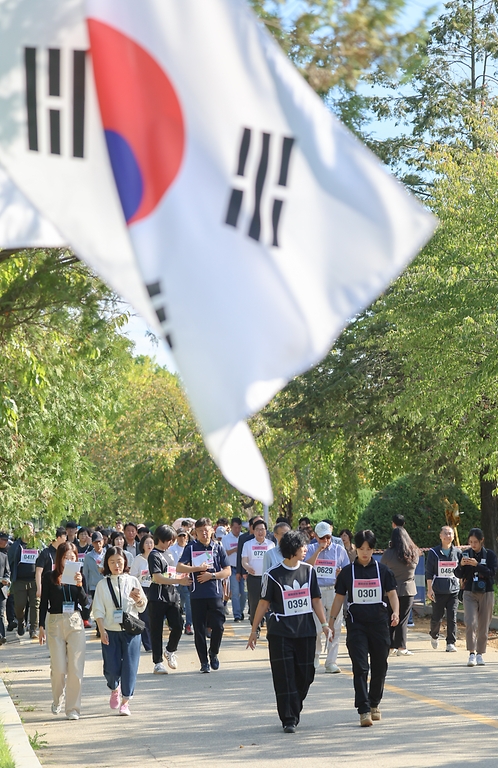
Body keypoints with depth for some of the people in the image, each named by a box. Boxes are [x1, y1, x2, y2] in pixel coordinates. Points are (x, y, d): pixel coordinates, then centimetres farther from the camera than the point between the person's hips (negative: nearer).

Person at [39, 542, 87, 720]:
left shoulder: (78, 576, 4)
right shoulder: (49, 577, 0)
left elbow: (83, 603, -3)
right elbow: (44, 603, 3)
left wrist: (79, 585, -18)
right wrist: (41, 626, -2)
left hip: (75, 622, 1)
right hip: (55, 623, -1)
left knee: (76, 668, -4)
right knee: (58, 668, 0)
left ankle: (73, 708, 3)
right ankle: (57, 700, 27)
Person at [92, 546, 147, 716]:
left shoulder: (132, 581, 5)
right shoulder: (103, 584, 3)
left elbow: (143, 607, 8)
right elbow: (98, 610, 1)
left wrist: (138, 599, -14)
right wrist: (102, 630, -9)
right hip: (110, 631, 0)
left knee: (129, 666, -4)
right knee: (111, 668, -1)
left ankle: (125, 702, 7)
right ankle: (114, 689, 31)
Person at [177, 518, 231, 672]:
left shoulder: (218, 548, 8)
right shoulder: (191, 548, 5)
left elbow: (227, 571, 5)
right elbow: (179, 568, -5)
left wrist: (211, 575, -9)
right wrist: (198, 568, -14)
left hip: (215, 593, 0)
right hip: (197, 594, 0)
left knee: (218, 626, -8)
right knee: (199, 629, 2)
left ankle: (213, 653, 17)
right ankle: (204, 661, 12)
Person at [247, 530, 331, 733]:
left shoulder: (308, 570, 8)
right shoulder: (273, 575, -5)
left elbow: (315, 600, 12)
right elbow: (264, 603, -1)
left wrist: (324, 624, 3)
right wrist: (254, 630, 0)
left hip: (306, 632, 4)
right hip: (280, 633, -4)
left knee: (305, 676, 7)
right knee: (285, 677, -5)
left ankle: (294, 711, 26)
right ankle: (289, 720, -2)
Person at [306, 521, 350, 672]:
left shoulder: (339, 549, 8)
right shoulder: (311, 549, 6)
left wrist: (341, 573, -12)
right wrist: (319, 550, -15)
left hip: (335, 591, 1)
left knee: (335, 628, 0)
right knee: (315, 628, -1)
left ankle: (331, 662, 6)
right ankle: (314, 658, 17)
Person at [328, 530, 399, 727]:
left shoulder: (382, 570, 4)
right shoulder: (348, 571, 4)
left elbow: (392, 593, 4)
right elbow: (339, 597, 7)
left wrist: (395, 612, -13)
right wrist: (332, 619, 1)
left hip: (379, 622, 1)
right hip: (356, 623, -1)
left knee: (380, 666, 8)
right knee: (360, 667, -9)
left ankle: (374, 704, 27)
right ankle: (364, 710, -12)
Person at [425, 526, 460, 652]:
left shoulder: (458, 552, 7)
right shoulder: (433, 552, 2)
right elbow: (429, 572, 2)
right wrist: (429, 589, -4)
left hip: (454, 590, 1)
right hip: (438, 590, -1)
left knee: (452, 618, -5)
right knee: (436, 617, 5)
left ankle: (451, 643, 2)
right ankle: (434, 635, 33)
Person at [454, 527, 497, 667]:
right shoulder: (465, 554, 3)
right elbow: (458, 575, 4)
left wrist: (477, 565, -23)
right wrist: (461, 565, -16)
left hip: (486, 593, 0)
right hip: (470, 593, 0)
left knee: (483, 625, 4)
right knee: (470, 623, -15)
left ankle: (480, 654, 16)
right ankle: (472, 654, -15)